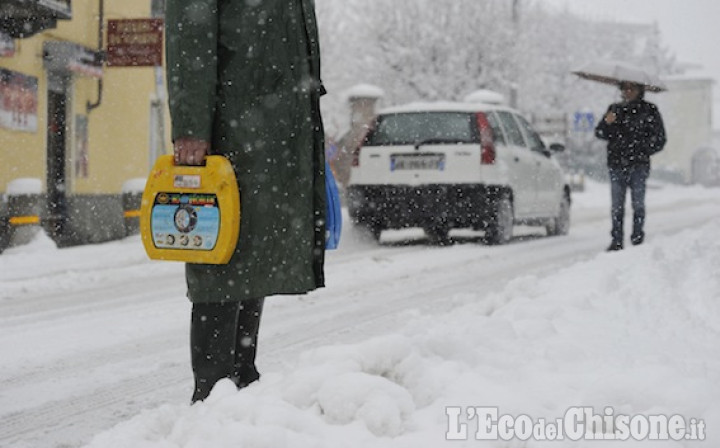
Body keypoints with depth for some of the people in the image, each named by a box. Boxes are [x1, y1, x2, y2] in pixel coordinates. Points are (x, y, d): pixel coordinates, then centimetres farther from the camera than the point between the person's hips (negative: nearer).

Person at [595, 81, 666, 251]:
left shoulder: (649, 110, 6)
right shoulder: (615, 109, 15)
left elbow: (659, 139, 8)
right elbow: (600, 134, 14)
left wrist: (643, 151, -3)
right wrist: (606, 123, -7)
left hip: (639, 165, -2)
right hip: (616, 164, 3)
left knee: (638, 204, -4)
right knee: (617, 206, 0)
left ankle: (637, 239, 2)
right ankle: (617, 241, 2)